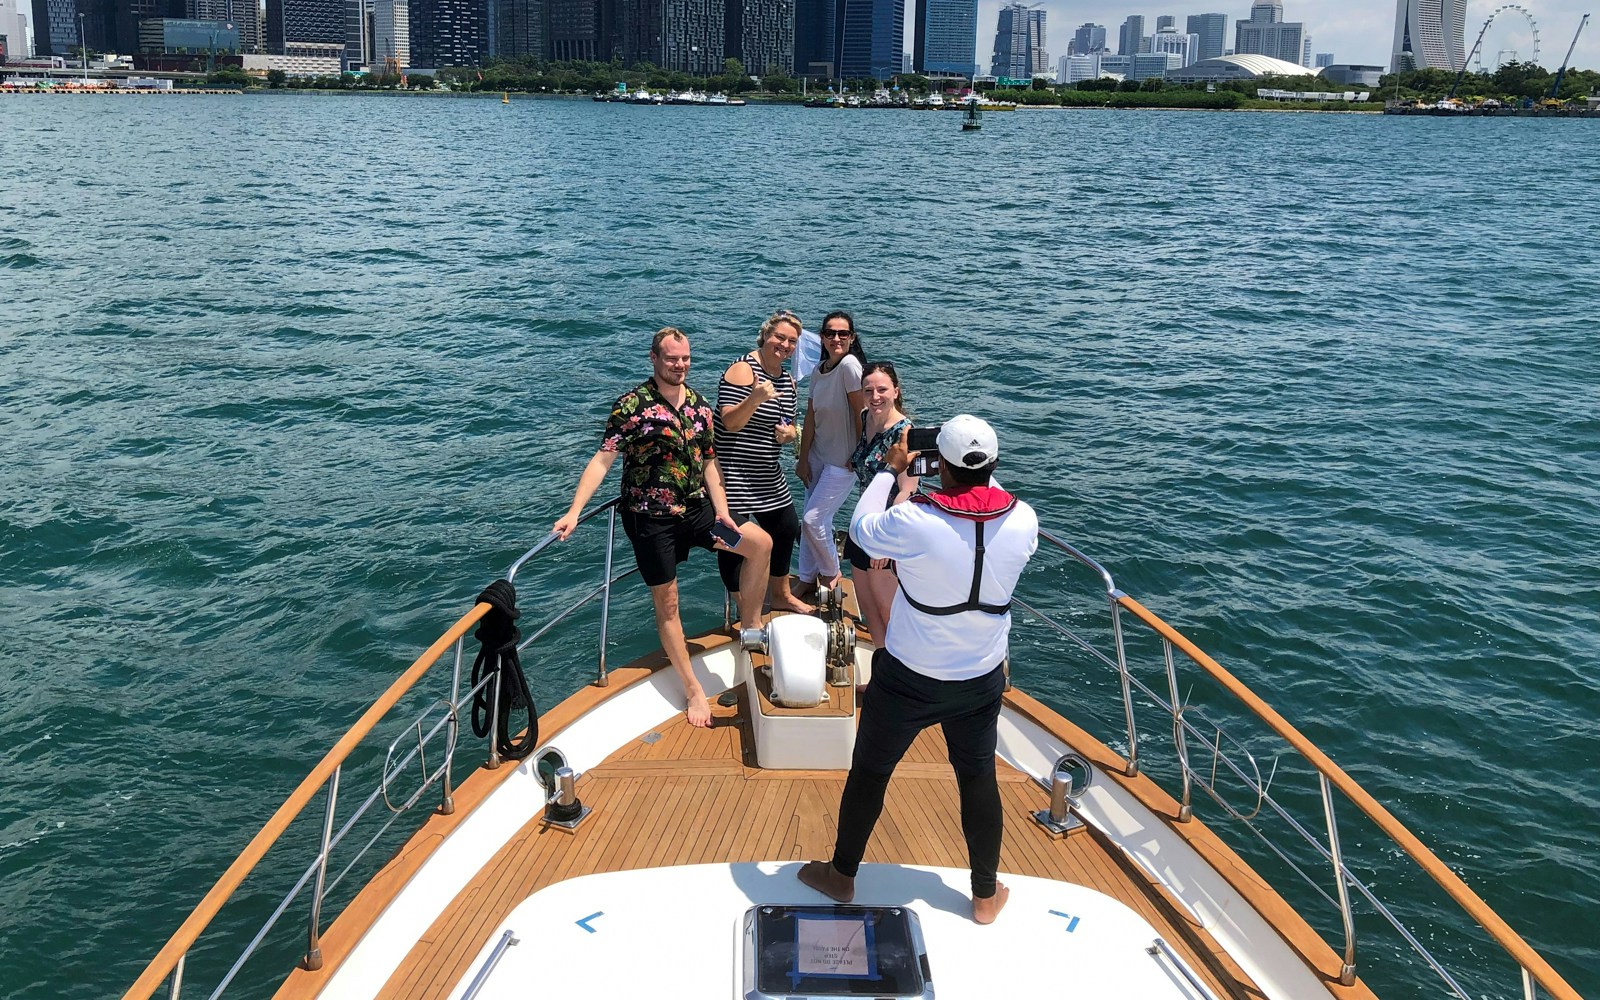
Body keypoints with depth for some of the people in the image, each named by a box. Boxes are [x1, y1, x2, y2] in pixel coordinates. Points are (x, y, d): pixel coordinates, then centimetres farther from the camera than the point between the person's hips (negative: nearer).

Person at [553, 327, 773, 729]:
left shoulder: (699, 405, 5)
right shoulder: (633, 405, -13)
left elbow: (709, 464, 11)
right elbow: (602, 460, -18)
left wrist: (722, 513, -1)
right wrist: (574, 512, -27)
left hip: (696, 508, 6)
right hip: (650, 518, -5)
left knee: (760, 543, -2)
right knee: (666, 603, 2)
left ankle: (750, 627, 15)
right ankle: (693, 691, 13)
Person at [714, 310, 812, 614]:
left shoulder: (788, 381, 12)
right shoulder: (743, 370, -14)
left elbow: (789, 425, 21)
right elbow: (730, 422, -22)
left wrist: (788, 433, -3)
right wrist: (756, 398, -38)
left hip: (768, 475, 9)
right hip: (733, 474, -9)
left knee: (786, 530, 17)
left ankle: (781, 596, 38)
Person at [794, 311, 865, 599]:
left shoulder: (850, 365, -19)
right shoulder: (819, 370, 5)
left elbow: (862, 413, -18)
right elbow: (811, 418, 6)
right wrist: (803, 458, 4)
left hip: (843, 460, -7)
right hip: (818, 455, 7)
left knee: (813, 519, -6)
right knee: (811, 521, 10)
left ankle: (831, 573, 18)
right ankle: (808, 581, 24)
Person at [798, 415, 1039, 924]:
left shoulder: (912, 522, -26)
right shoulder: (1022, 520, -15)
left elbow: (860, 528, -5)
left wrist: (889, 470, 5)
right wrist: (982, 474, 15)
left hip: (908, 679, -3)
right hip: (983, 681, 3)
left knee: (869, 771, 17)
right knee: (978, 778, 20)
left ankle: (842, 875, 36)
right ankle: (986, 894, 35)